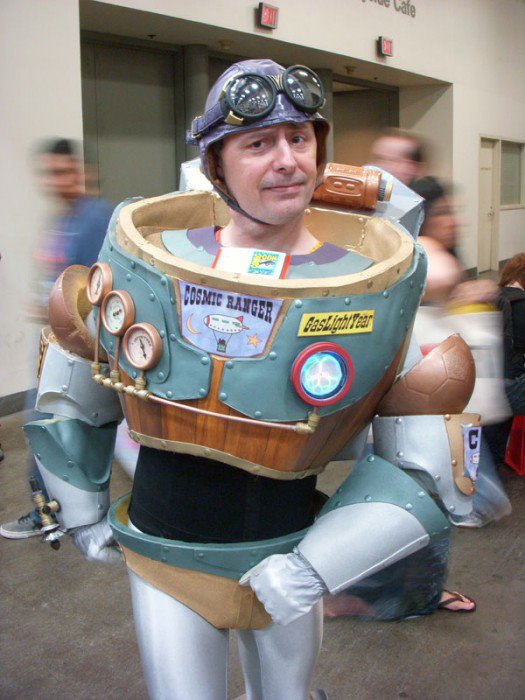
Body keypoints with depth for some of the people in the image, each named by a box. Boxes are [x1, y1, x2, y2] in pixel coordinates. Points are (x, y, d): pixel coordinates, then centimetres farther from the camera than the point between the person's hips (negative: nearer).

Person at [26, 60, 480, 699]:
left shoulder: (369, 287, -12)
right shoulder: (151, 258, -8)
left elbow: (429, 464, -7)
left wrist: (317, 567, -11)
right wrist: (81, 514, 11)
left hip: (287, 559, 0)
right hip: (162, 556, 0)